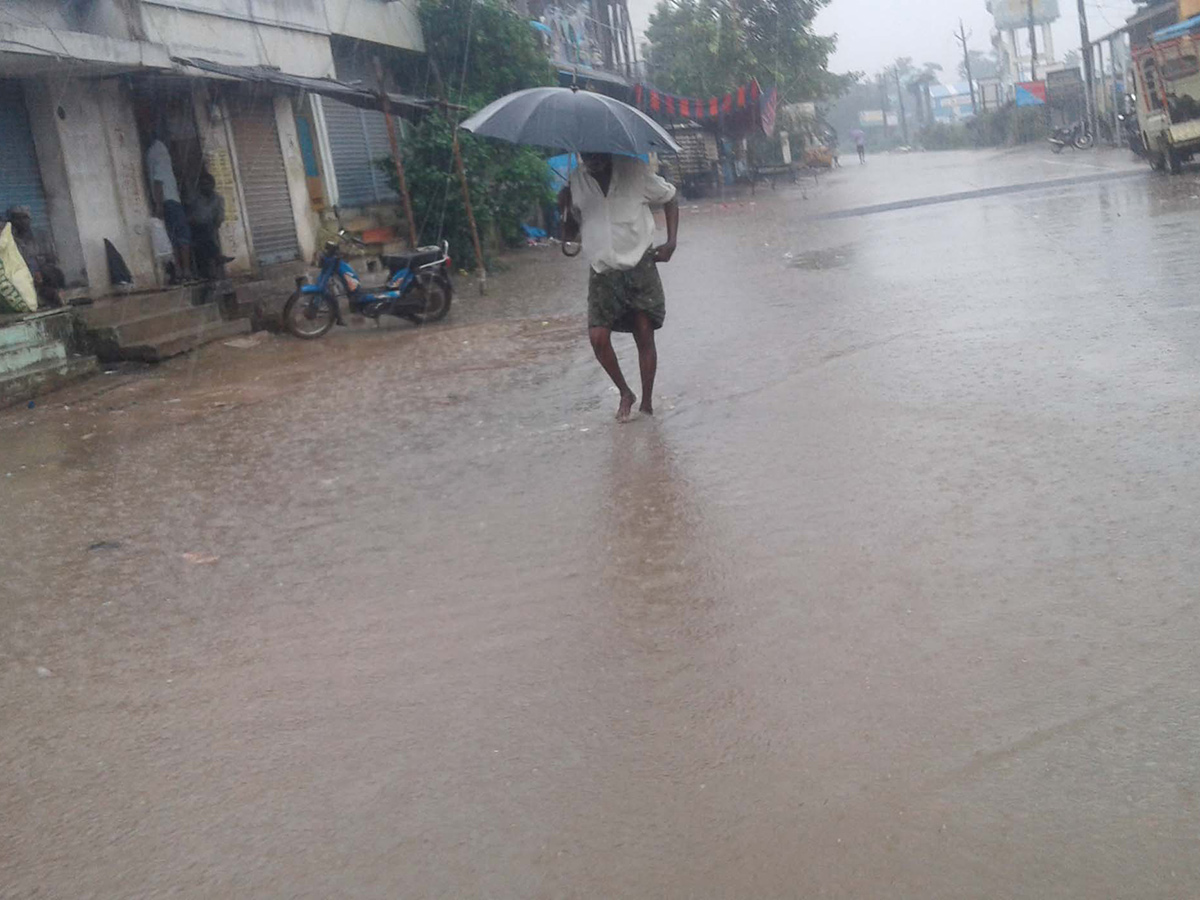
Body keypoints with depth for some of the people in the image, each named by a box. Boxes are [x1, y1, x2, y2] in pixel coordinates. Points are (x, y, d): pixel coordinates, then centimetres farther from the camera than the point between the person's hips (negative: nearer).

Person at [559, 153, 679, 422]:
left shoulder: (634, 171, -7)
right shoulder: (576, 182, 0)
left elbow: (669, 199, 7)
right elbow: (570, 233, 8)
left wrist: (671, 242, -3)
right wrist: (563, 209, -13)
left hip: (640, 266, -2)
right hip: (603, 272, 2)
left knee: (644, 336, 1)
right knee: (598, 336, -9)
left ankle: (647, 403, 15)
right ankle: (625, 393, 14)